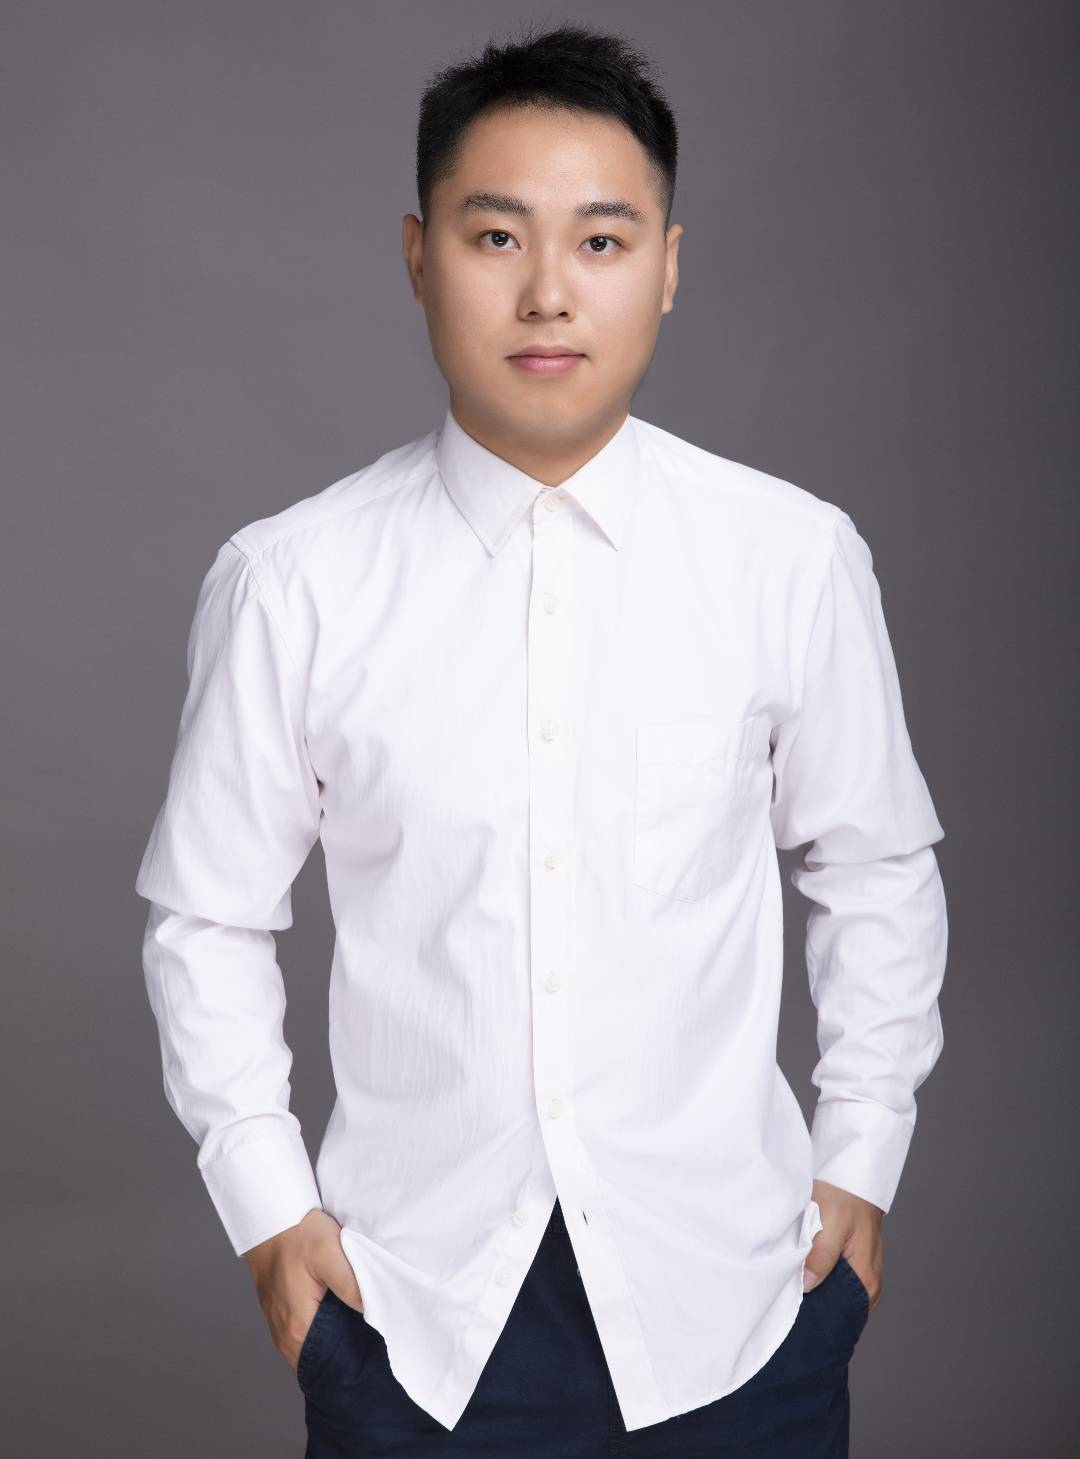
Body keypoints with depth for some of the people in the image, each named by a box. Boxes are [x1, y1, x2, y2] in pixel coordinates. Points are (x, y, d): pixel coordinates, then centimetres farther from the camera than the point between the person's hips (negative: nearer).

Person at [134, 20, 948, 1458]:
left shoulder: (797, 559, -8)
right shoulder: (288, 583, -9)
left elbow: (877, 875, 5)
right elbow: (209, 917, 2)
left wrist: (861, 1166, 5)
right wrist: (269, 1208, 1)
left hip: (728, 1288, 1)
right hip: (413, 1302, 0)